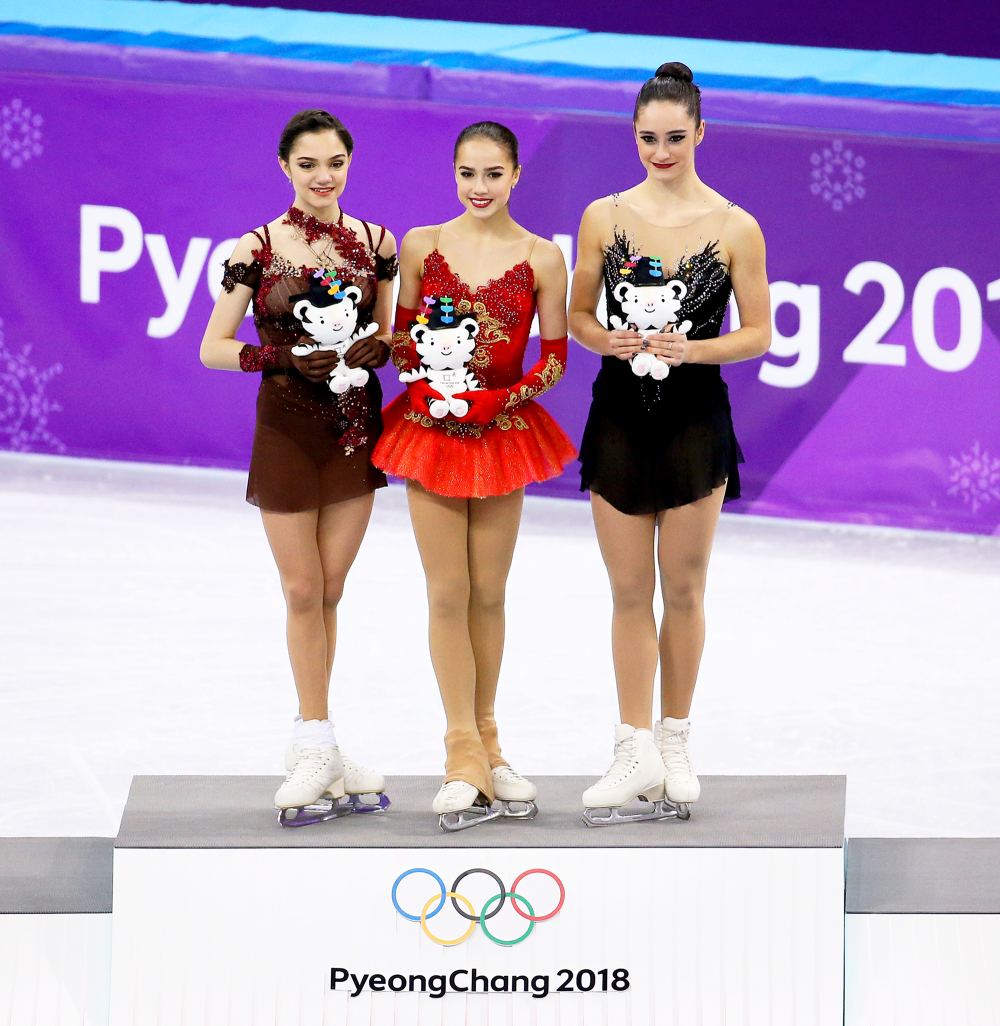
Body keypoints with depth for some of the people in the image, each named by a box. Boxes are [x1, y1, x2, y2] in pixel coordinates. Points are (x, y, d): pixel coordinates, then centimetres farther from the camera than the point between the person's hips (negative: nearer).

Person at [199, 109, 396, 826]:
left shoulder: (376, 243, 3)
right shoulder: (258, 250, -6)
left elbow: (393, 335, 12)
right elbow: (213, 349, -5)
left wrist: (377, 349, -10)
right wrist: (285, 358, -19)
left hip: (357, 425, 3)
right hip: (288, 426, -3)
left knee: (329, 591, 7)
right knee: (303, 592, 1)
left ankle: (312, 748, 16)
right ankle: (319, 749, 9)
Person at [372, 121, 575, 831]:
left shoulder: (541, 259, -3)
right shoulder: (421, 246, 0)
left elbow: (556, 357, 1)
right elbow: (403, 337, 7)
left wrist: (498, 399, -11)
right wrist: (425, 387, -9)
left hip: (504, 433, 0)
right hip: (431, 428, 0)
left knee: (488, 593, 7)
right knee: (448, 593, -1)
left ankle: (485, 739, 19)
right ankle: (465, 754, 3)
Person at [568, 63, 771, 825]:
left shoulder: (735, 228, -3)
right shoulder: (604, 217, 2)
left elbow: (759, 334, 0)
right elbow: (578, 314, 9)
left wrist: (693, 349, -16)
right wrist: (606, 340, -12)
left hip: (695, 419, -1)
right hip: (620, 414, 1)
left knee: (684, 591, 6)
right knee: (630, 593, 3)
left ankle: (674, 745, 18)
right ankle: (637, 753, 7)